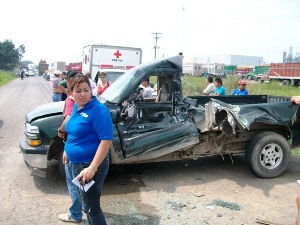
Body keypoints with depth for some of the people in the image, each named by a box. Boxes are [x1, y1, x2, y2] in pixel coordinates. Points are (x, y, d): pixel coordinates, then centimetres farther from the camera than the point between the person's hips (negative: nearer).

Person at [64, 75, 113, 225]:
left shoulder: (98, 110, -21)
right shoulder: (76, 107, 6)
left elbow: (106, 140, -25)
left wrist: (92, 168, -29)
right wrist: (68, 150, 19)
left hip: (91, 165, -9)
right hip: (75, 164, 9)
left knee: (92, 207, 3)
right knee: (85, 203, 23)